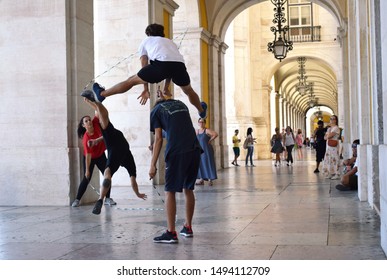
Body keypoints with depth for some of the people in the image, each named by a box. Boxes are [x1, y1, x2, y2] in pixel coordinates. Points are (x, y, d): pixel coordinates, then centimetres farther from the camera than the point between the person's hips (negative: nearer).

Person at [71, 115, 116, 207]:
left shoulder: (95, 124, -18)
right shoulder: (86, 138, -29)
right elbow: (88, 155, -30)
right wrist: (87, 170, -28)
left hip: (100, 155, 5)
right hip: (89, 158, -5)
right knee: (86, 178, -6)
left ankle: (107, 198, 1)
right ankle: (77, 199, 4)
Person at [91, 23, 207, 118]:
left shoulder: (146, 41, 31)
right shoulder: (170, 41, 42)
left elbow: (145, 68, 21)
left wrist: (145, 89, 23)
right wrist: (166, 88, 44)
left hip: (161, 63, -3)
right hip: (179, 64, 4)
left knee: (131, 80, 15)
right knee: (188, 90, 33)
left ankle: (102, 94, 23)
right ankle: (202, 110, 54)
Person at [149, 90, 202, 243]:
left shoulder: (156, 111, 9)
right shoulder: (180, 103, 24)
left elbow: (158, 139, -1)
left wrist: (153, 165, -1)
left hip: (176, 152, -6)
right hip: (195, 150, 6)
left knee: (170, 191, 1)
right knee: (188, 189, 18)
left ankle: (171, 233, -2)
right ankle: (188, 227, 27)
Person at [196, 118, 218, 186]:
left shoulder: (207, 130, -7)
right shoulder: (197, 131, 11)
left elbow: (215, 134, -18)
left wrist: (210, 140, -12)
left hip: (207, 150, -6)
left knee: (208, 164, -5)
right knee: (200, 164, 5)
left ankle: (210, 180, -3)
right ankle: (201, 179, 10)